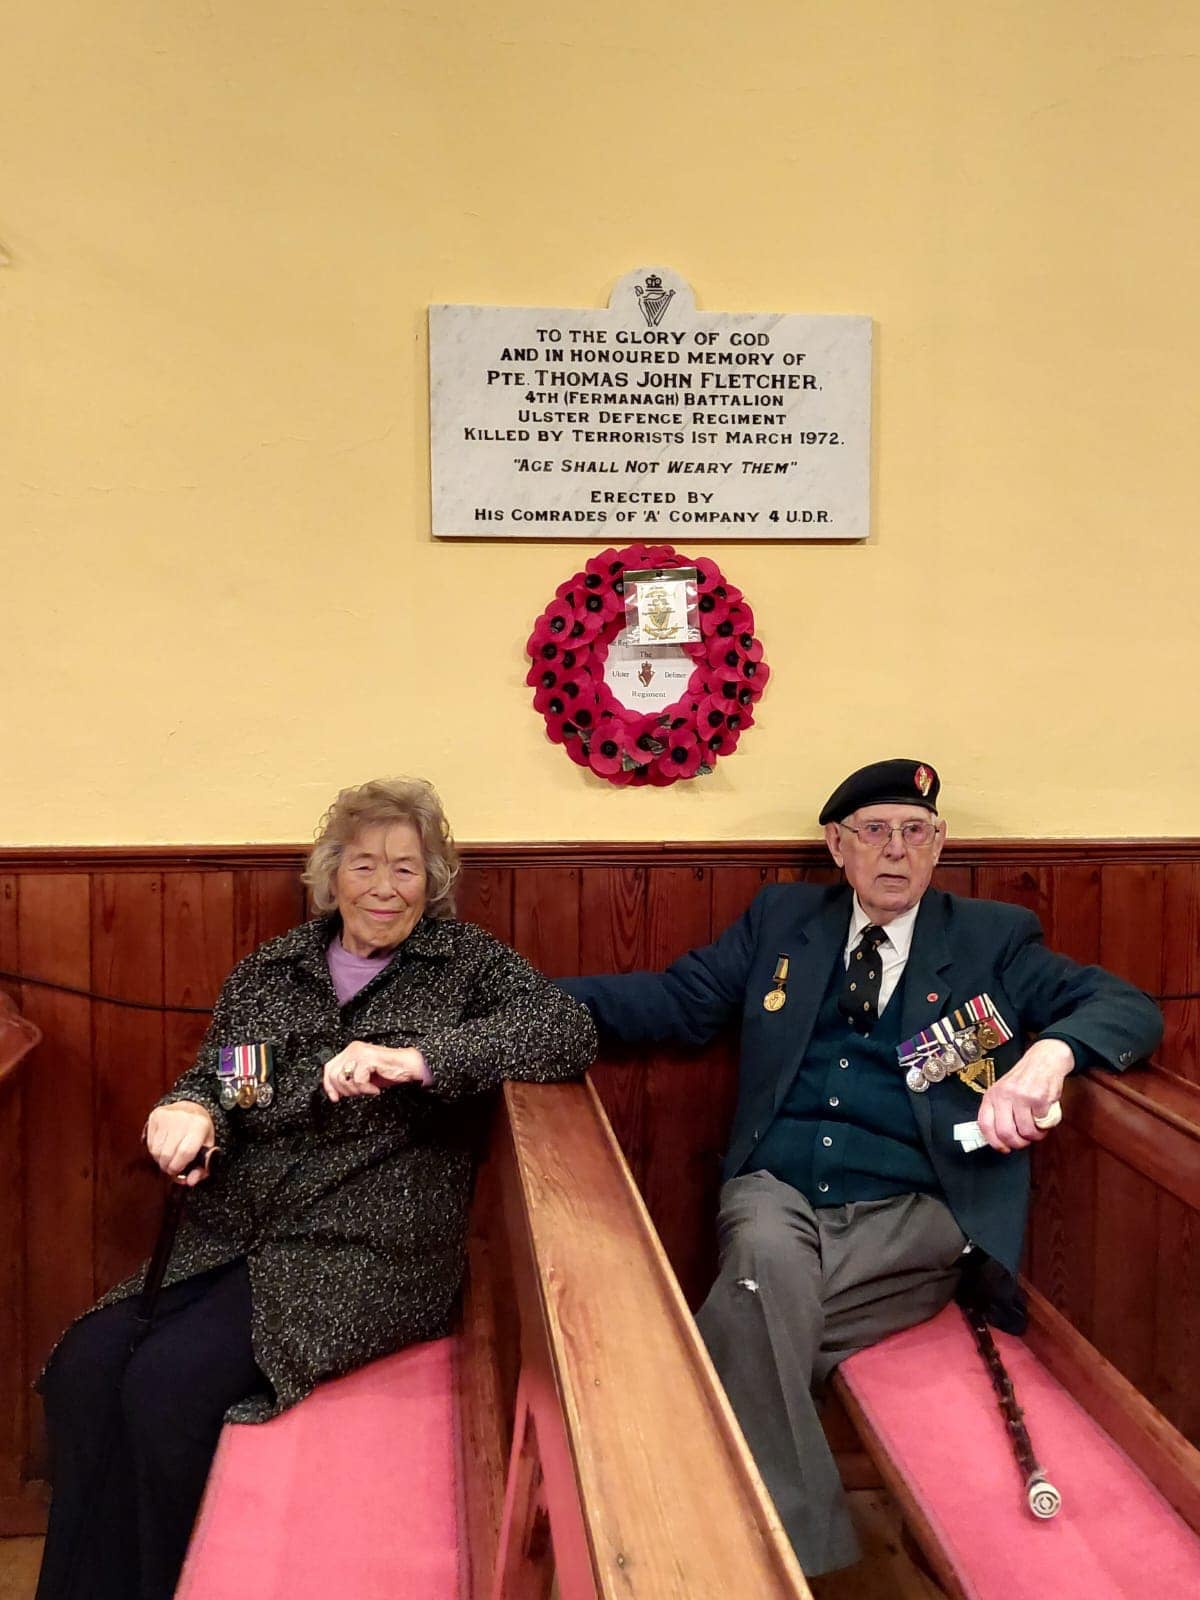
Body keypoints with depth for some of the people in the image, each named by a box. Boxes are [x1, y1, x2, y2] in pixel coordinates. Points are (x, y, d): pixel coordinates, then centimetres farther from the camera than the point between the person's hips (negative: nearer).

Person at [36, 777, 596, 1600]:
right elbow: (213, 1078, 17)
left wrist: (420, 1058, -24)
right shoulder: (269, 970, 15)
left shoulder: (464, 961, 2)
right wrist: (188, 1111, -9)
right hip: (228, 1240, 5)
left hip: (367, 1253, -4)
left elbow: (571, 1030, -13)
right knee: (83, 1367, -18)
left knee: (168, 1381, -23)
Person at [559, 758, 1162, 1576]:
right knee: (769, 1256, -34)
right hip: (776, 1192, 2)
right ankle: (802, 1545, -21)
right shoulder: (782, 918, 15)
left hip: (912, 1214, -2)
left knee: (757, 1322, -30)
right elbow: (676, 999, 12)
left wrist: (1048, 1053, -21)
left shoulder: (993, 938, 10)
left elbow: (1130, 1008, 3)